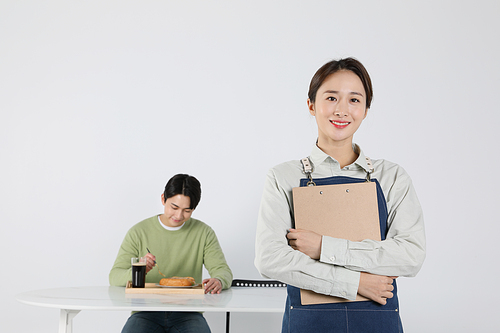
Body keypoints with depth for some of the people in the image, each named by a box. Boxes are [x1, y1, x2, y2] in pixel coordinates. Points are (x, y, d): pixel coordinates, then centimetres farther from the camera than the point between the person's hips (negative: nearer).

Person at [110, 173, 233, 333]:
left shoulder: (204, 233, 7)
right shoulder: (138, 232, 4)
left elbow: (222, 270, 2)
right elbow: (114, 277, 1)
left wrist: (219, 281, -23)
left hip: (187, 313, 1)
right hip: (146, 312, -1)